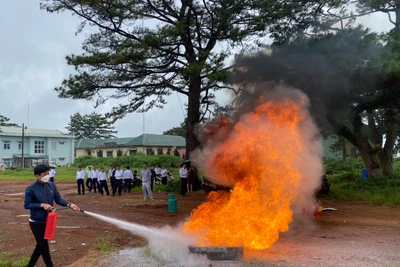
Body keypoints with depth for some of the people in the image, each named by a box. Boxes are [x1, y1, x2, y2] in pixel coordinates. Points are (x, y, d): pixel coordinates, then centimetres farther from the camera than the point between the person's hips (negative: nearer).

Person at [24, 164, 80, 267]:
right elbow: (27, 205, -16)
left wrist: (69, 205, -14)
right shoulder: (31, 189, -17)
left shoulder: (52, 186, -2)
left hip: (47, 221, 6)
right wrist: (42, 205, -25)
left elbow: (58, 199, 1)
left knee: (41, 245, 19)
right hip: (36, 222, -6)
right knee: (44, 246, 4)